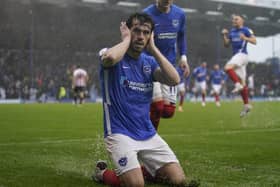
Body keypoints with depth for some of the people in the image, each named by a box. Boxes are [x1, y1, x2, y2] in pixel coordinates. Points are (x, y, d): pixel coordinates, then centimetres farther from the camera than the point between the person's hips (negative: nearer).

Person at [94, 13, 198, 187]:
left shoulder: (149, 61, 10)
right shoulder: (114, 56, -6)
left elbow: (174, 80, -8)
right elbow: (110, 58, -33)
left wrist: (153, 48, -5)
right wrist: (126, 39, -13)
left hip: (148, 133, 6)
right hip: (120, 132, -5)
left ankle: (144, 169, 25)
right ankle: (102, 173, 8)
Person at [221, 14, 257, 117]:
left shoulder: (246, 30, -3)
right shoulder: (232, 31, 17)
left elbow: (254, 41, -8)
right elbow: (226, 45, 19)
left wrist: (245, 38, -23)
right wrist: (224, 36, 4)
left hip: (242, 54, -7)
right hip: (236, 55, 8)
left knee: (227, 67, -29)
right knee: (242, 82, 7)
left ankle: (238, 85, -19)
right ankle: (246, 105, 11)